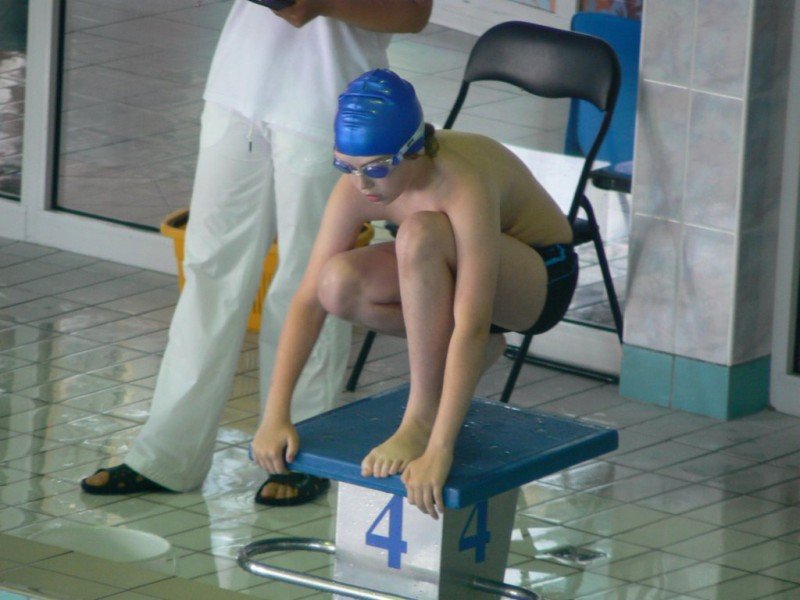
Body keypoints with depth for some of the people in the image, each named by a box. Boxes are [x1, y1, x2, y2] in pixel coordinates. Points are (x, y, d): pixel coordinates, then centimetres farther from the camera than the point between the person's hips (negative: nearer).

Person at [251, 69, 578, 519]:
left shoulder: (463, 188, -37)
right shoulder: (357, 188, -19)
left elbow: (471, 326, -42)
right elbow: (309, 298, -16)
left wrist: (439, 449, -46)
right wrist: (276, 416, -21)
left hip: (543, 278, -7)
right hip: (456, 273, 7)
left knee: (420, 233, -36)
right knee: (339, 283, -22)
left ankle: (423, 415, -24)